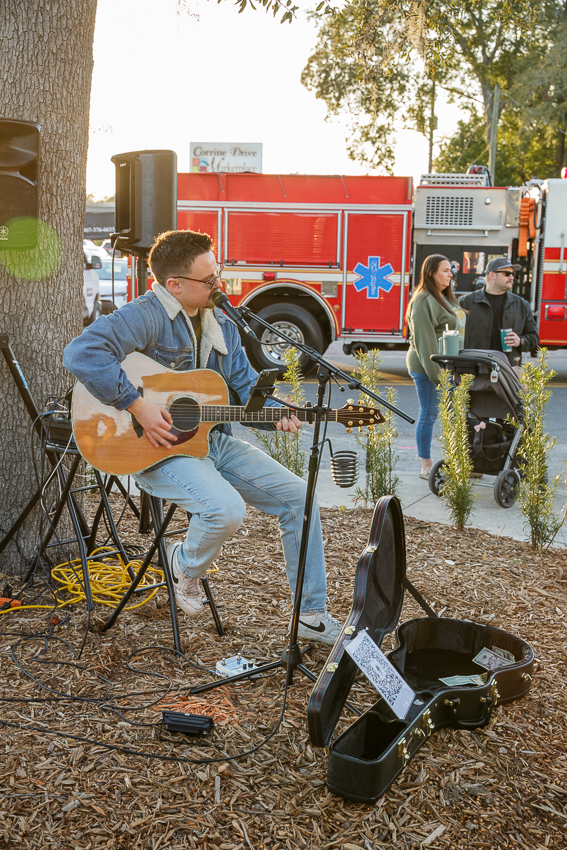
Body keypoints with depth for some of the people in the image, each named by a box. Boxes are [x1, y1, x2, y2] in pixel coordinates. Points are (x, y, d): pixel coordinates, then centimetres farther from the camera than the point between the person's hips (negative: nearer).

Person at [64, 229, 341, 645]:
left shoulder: (220, 323, 11)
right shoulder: (147, 315, -16)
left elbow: (246, 386, 13)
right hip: (160, 448, -8)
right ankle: (186, 565, 5)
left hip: (213, 439, 8)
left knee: (298, 495, -2)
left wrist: (277, 415, -7)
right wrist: (138, 405, -30)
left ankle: (312, 614, 10)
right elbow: (83, 353, -31)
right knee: (227, 509, -33)